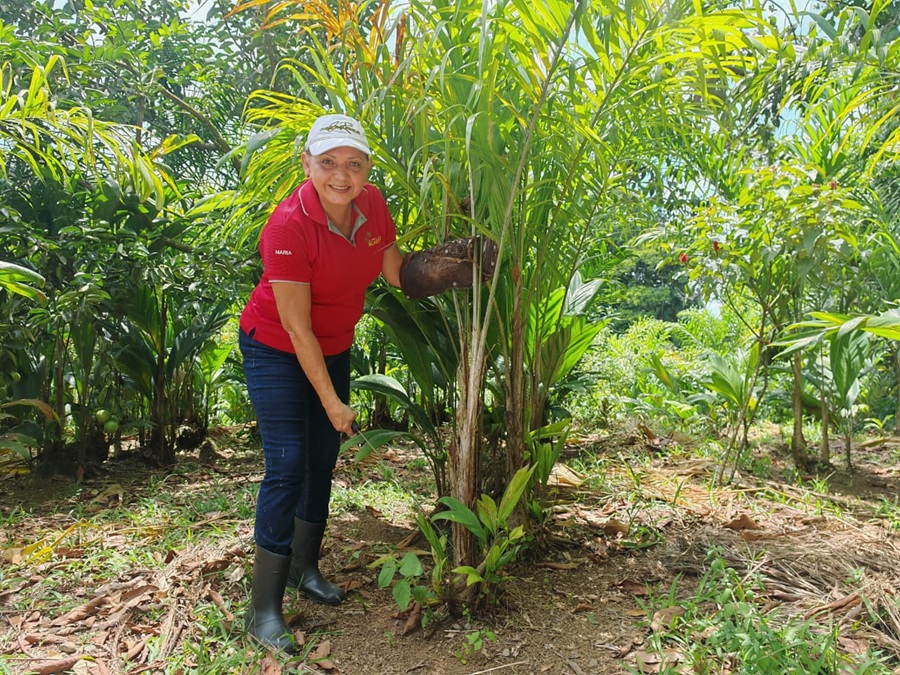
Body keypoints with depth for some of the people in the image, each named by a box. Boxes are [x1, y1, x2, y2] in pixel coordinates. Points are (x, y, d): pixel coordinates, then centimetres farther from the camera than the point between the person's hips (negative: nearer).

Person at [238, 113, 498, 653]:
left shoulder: (373, 205, -12)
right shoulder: (289, 227, -29)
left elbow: (396, 271, 1)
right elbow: (297, 328, -25)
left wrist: (452, 267, -15)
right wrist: (331, 401, -20)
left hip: (333, 349, 6)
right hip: (276, 351, -6)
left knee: (324, 459, 13)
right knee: (288, 464, -10)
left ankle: (305, 568, 33)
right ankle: (264, 610, 3)